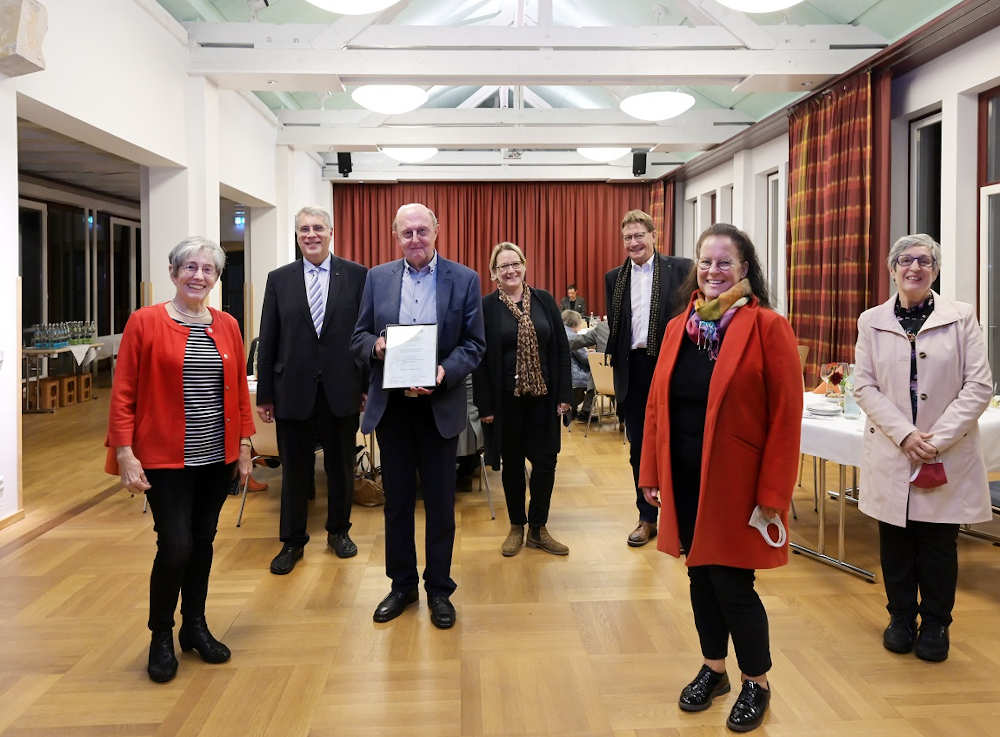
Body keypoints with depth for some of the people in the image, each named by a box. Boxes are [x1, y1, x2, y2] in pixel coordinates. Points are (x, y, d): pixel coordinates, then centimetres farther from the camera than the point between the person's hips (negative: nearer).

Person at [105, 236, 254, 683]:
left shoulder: (227, 326, 5)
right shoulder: (145, 322, -6)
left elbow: (240, 389, 10)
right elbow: (123, 393, -6)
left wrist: (243, 444, 8)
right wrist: (124, 453, -11)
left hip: (217, 457, 4)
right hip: (166, 458, -4)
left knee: (203, 542, 13)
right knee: (175, 547, -4)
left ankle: (195, 626, 32)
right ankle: (161, 636, 20)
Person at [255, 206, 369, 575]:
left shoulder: (357, 275, -1)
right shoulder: (279, 279, 4)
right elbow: (268, 341, 3)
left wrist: (369, 385, -3)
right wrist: (264, 395, 2)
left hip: (342, 389, 0)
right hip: (294, 390, 1)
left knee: (341, 466, 13)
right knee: (294, 470, 10)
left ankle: (338, 530, 32)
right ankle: (292, 541, 25)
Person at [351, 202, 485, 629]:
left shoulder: (464, 279, -1)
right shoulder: (378, 278, 5)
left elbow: (474, 345, -3)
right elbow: (358, 338, 7)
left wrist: (445, 372, -20)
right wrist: (375, 346, -15)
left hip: (439, 406, -2)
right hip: (391, 405, 2)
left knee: (440, 502, 8)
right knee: (396, 500, 13)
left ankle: (438, 589, 24)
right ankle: (402, 584, 29)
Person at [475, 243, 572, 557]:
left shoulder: (544, 301, 4)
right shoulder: (486, 307, -3)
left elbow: (561, 349, 4)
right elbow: (480, 359, -4)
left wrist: (564, 394, -2)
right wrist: (485, 405, -8)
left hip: (543, 396, 2)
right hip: (507, 399, -2)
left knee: (545, 462, 3)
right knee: (512, 464, 10)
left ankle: (537, 529, 20)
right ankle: (516, 527, 27)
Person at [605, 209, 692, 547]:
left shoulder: (680, 269, -2)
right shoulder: (614, 278, 10)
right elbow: (614, 328, 13)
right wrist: (618, 361, 0)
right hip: (632, 371, 4)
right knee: (638, 448, 11)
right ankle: (647, 518, 24)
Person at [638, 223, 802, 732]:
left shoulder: (767, 327, -9)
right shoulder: (678, 327, 7)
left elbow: (786, 416, -12)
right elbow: (657, 404, 9)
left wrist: (772, 493, -14)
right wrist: (652, 474, 7)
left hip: (735, 482, -5)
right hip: (685, 482, 5)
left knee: (732, 584, 2)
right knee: (700, 576, 14)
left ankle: (756, 683, 26)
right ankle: (713, 669, 35)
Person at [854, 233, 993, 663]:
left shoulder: (961, 317, 0)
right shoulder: (872, 321, 4)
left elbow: (978, 386, -4)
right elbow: (864, 387, -1)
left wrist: (937, 440, -13)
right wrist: (905, 435, -13)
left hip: (948, 458, -1)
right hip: (890, 455, 1)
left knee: (939, 545, 7)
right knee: (896, 544, 10)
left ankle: (936, 625, 25)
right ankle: (901, 618, 28)